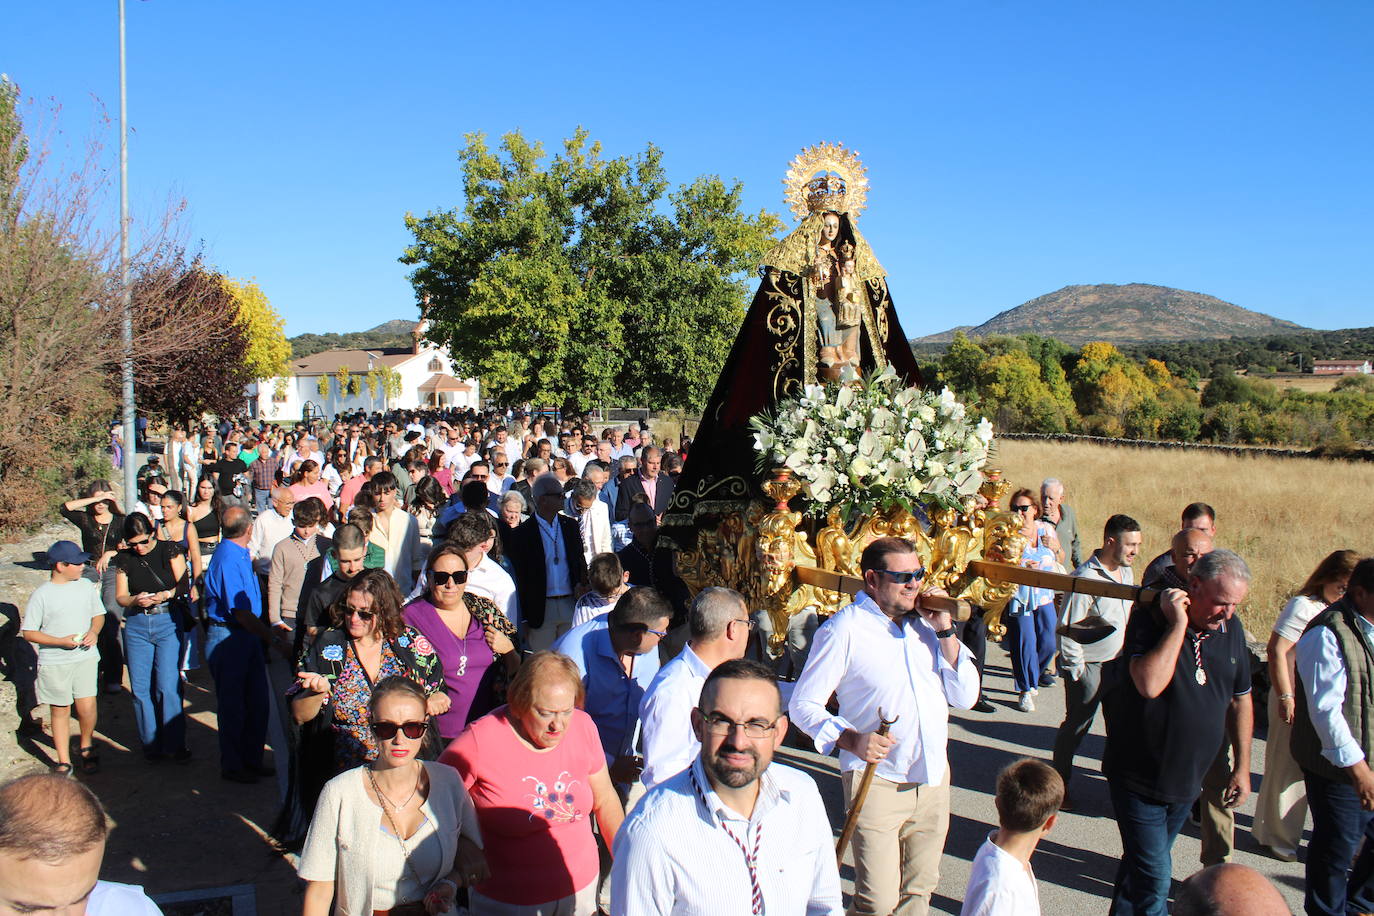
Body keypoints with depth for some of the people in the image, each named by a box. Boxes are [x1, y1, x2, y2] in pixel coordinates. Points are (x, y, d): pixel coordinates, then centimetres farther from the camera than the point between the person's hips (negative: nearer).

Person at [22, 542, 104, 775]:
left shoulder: (86, 586, 4)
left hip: (85, 658, 2)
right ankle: (64, 761, 19)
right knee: (60, 711, 7)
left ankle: (86, 747, 22)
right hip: (54, 663, -2)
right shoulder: (41, 595, -8)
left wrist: (94, 631, -5)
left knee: (86, 707, -6)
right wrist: (61, 641, -17)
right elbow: (29, 632, -6)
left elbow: (99, 615, 16)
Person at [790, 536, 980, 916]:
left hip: (934, 779, 6)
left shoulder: (925, 623, 6)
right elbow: (803, 704, -10)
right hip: (877, 781, -6)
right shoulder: (845, 629, -11)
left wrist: (944, 631, -6)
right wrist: (851, 739, -25)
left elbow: (966, 696, 4)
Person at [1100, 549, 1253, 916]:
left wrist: (1242, 766, 13)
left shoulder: (1231, 629, 0)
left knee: (1143, 865, 19)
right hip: (1138, 779, -6)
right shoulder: (1151, 619, -18)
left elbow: (1240, 699, 12)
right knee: (1153, 879, -6)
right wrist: (1178, 624, -31)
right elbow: (1150, 685, -36)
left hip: (1187, 781, 6)